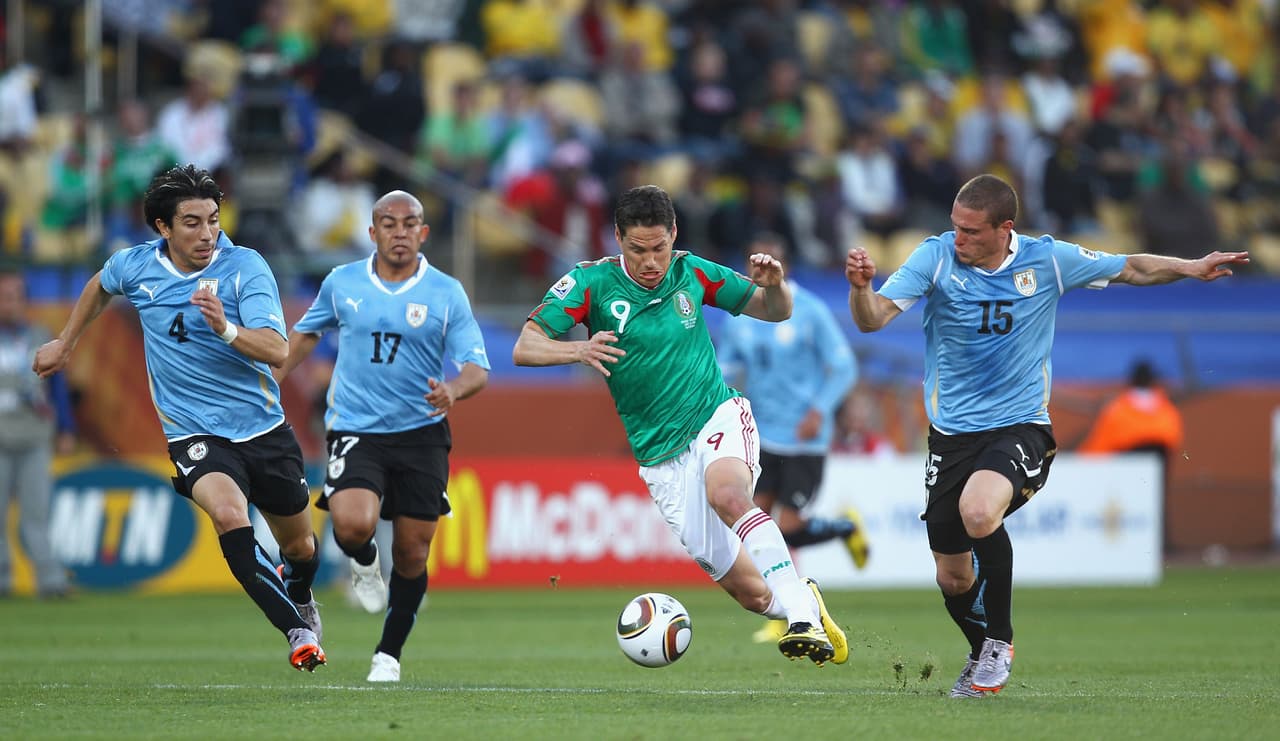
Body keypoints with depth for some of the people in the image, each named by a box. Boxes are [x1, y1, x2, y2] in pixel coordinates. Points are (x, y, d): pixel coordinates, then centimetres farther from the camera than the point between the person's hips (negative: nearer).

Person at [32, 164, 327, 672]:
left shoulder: (245, 267, -13)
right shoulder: (135, 266, -4)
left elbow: (277, 350, -24)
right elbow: (100, 287, 23)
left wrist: (225, 329, -41)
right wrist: (64, 342, 30)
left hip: (263, 428, 0)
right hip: (194, 433, 0)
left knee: (300, 547, 14)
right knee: (228, 514, -32)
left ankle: (299, 598, 52)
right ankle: (297, 632, -29)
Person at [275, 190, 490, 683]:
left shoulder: (446, 293, -2)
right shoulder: (342, 283, 3)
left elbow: (477, 368, -6)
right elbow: (306, 332, 22)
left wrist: (455, 391, -28)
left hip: (421, 435, 1)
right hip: (355, 431, 0)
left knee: (412, 554, 3)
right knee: (353, 523, -26)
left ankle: (389, 654, 23)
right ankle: (363, 565, 12)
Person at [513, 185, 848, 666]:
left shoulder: (691, 273, 0)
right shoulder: (591, 283, -6)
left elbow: (774, 311, 12)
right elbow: (525, 348, -13)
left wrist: (774, 284, -11)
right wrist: (577, 350, -33)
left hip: (718, 417, 0)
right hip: (661, 458, 0)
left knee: (726, 493, -37)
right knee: (750, 593, -4)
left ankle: (802, 613, -36)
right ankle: (803, 603, 29)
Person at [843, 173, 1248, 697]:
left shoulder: (1048, 260, -5)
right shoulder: (936, 257, -8)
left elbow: (1131, 269, 10)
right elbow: (872, 318, -18)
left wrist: (1189, 268, -5)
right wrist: (861, 286, -39)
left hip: (1020, 427, -2)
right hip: (952, 433, 2)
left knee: (978, 511, -33)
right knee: (953, 578, 5)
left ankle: (999, 640, -10)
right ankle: (982, 653, 39)